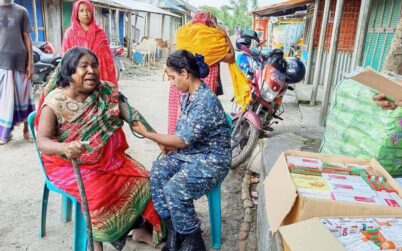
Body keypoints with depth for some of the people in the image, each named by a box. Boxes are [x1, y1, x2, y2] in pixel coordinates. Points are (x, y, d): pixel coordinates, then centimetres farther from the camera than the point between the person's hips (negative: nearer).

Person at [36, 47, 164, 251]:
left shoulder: (106, 92, -4)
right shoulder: (55, 102, -16)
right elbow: (42, 141, -22)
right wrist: (64, 147, -46)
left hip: (106, 157, 5)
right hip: (69, 165, -4)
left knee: (141, 179, -6)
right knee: (98, 194, -27)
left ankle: (140, 229, 14)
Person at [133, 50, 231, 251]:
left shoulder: (205, 101, -25)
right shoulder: (188, 95, 5)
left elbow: (182, 140, -22)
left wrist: (146, 134, -13)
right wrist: (170, 144, -2)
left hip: (211, 160, -9)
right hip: (190, 152, 9)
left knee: (174, 189, -26)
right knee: (157, 173, -12)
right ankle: (174, 233, 1)